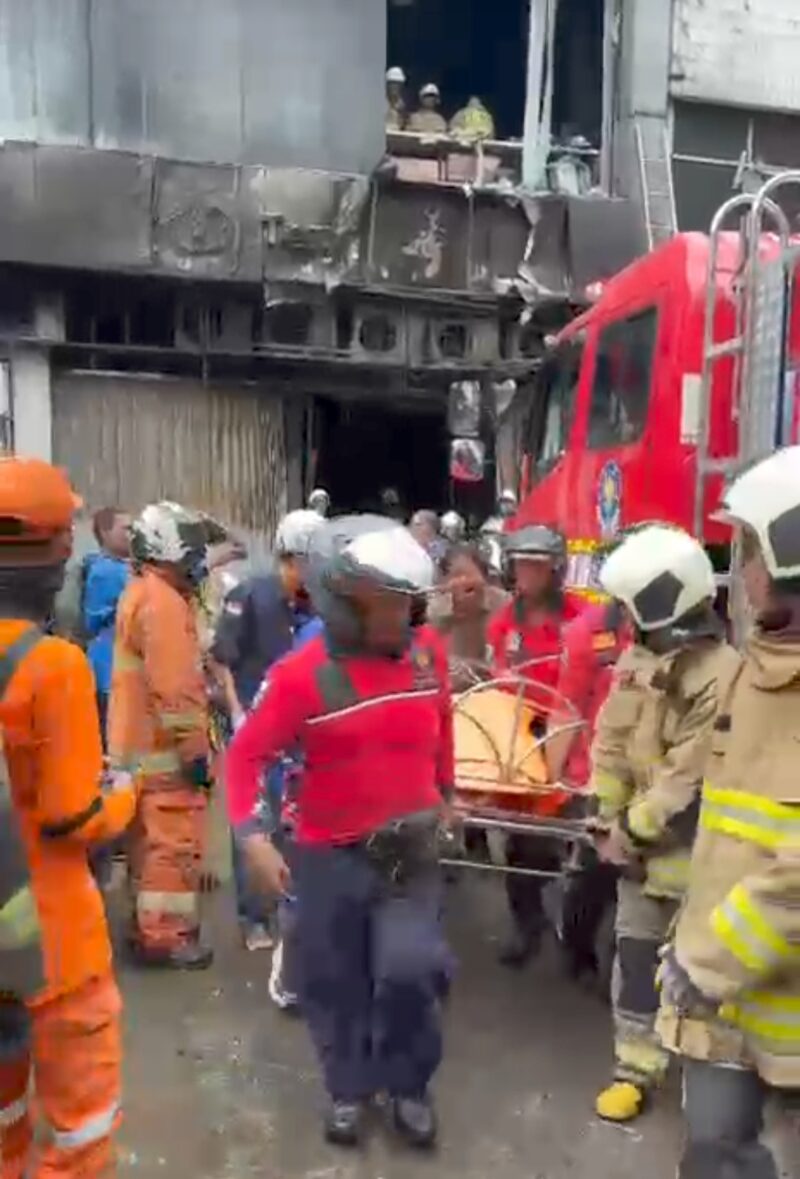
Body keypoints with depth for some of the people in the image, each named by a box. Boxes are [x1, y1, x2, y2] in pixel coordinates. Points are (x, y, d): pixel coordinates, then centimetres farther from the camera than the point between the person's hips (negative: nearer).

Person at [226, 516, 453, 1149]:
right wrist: (252, 834, -21)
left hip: (410, 847, 2)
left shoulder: (427, 650, -6)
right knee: (336, 979, 11)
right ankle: (349, 1086, 40)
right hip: (330, 854, -1)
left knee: (412, 967, -9)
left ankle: (409, 1084, 21)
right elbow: (247, 753, -11)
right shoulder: (305, 674, -17)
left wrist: (444, 790, 23)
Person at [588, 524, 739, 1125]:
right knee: (635, 953, 16)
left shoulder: (721, 676, -23)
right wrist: (609, 821, -1)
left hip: (692, 849, -7)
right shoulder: (638, 657, 2)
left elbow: (691, 782, -22)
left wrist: (631, 830, -13)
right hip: (638, 838, 7)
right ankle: (637, 1067, 34)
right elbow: (611, 744, 4)